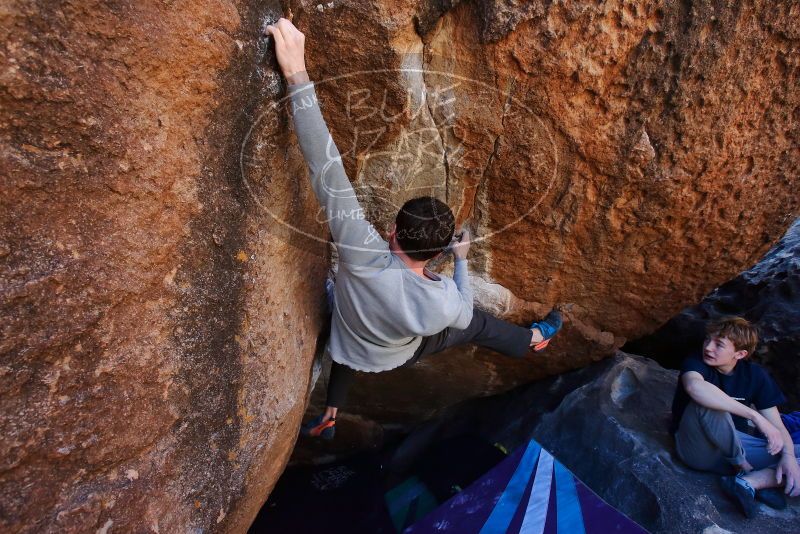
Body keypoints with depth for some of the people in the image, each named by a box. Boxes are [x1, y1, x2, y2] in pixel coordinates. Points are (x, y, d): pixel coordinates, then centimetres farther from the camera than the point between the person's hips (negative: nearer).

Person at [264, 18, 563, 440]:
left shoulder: (363, 255, -46)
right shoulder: (445, 302, -39)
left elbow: (328, 172, -53)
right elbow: (464, 314, -12)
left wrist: (297, 74, -52)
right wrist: (462, 259, 1)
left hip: (348, 347, 1)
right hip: (395, 358, 0)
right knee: (478, 325, 19)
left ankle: (328, 418, 54)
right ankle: (534, 339, 49)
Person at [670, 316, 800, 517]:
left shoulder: (755, 374, 0)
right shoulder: (696, 363, -15)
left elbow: (776, 424, -2)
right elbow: (694, 386, -40)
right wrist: (755, 416, -40)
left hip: (734, 444, 5)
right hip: (697, 448, -5)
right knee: (708, 403, -34)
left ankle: (747, 482, -22)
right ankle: (744, 468, -16)